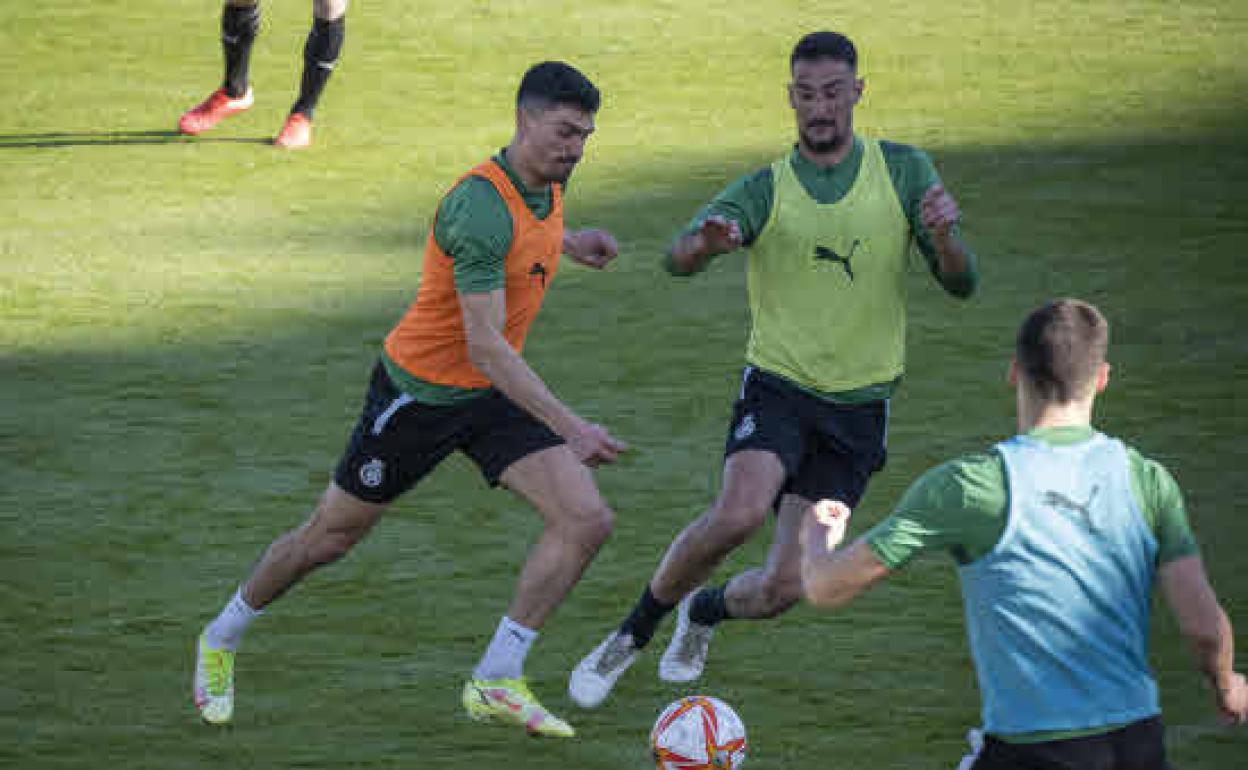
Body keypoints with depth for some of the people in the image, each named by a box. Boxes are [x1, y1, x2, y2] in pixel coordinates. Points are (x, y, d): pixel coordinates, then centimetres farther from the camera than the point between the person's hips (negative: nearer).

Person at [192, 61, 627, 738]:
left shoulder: (546, 187, -2)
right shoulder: (481, 205, -30)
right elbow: (484, 346, -34)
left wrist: (565, 242, 19)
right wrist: (569, 428, -38)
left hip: (494, 396, 7)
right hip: (419, 394, -7)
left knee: (587, 521, -11)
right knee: (329, 537, 9)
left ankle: (496, 682, -4)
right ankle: (220, 642, 35)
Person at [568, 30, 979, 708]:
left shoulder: (903, 171, 1)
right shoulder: (765, 192, -3)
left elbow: (961, 284, -2)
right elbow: (677, 260, -19)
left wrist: (943, 237, -25)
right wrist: (706, 242, -44)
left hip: (858, 407, 1)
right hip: (778, 388, -1)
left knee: (784, 589, -6)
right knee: (739, 513, -31)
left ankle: (704, 612, 30)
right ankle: (631, 634, -8)